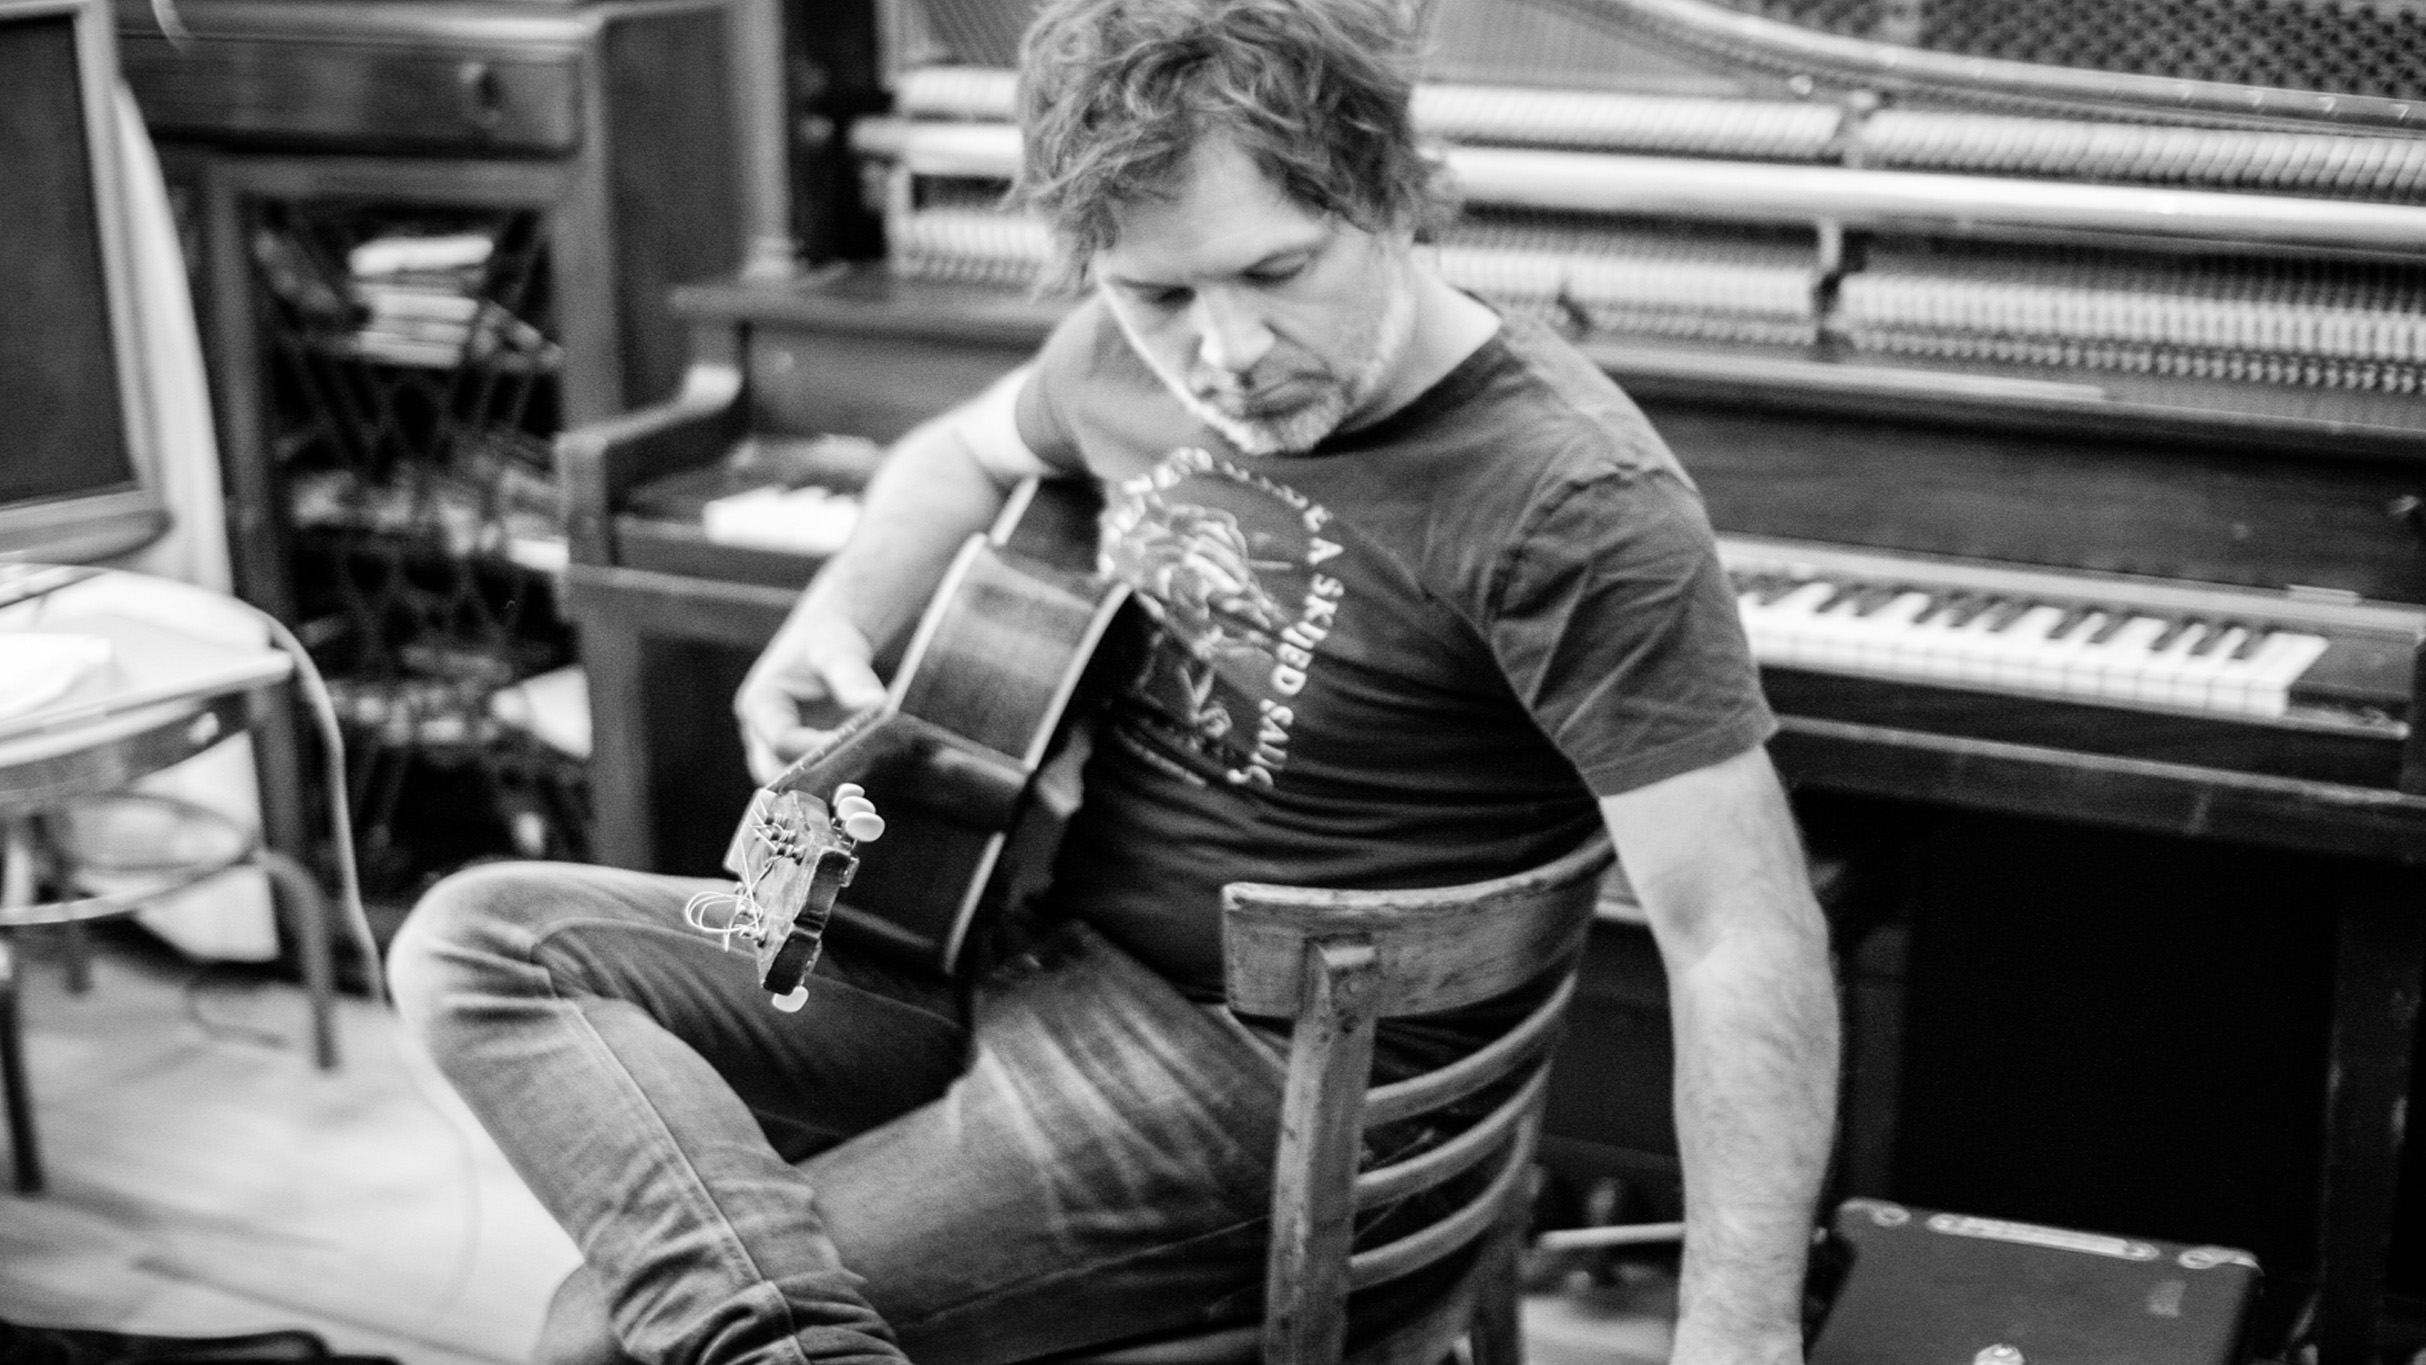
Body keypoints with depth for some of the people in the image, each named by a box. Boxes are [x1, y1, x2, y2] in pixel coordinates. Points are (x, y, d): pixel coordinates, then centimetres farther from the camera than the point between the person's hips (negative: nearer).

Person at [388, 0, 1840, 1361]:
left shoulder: (1576, 501, -23)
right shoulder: (1140, 352, 1)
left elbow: (1744, 932, -24)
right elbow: (966, 455, 24)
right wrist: (835, 623, 3)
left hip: (1256, 1074, -8)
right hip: (1027, 943, 8)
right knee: (481, 942, -9)